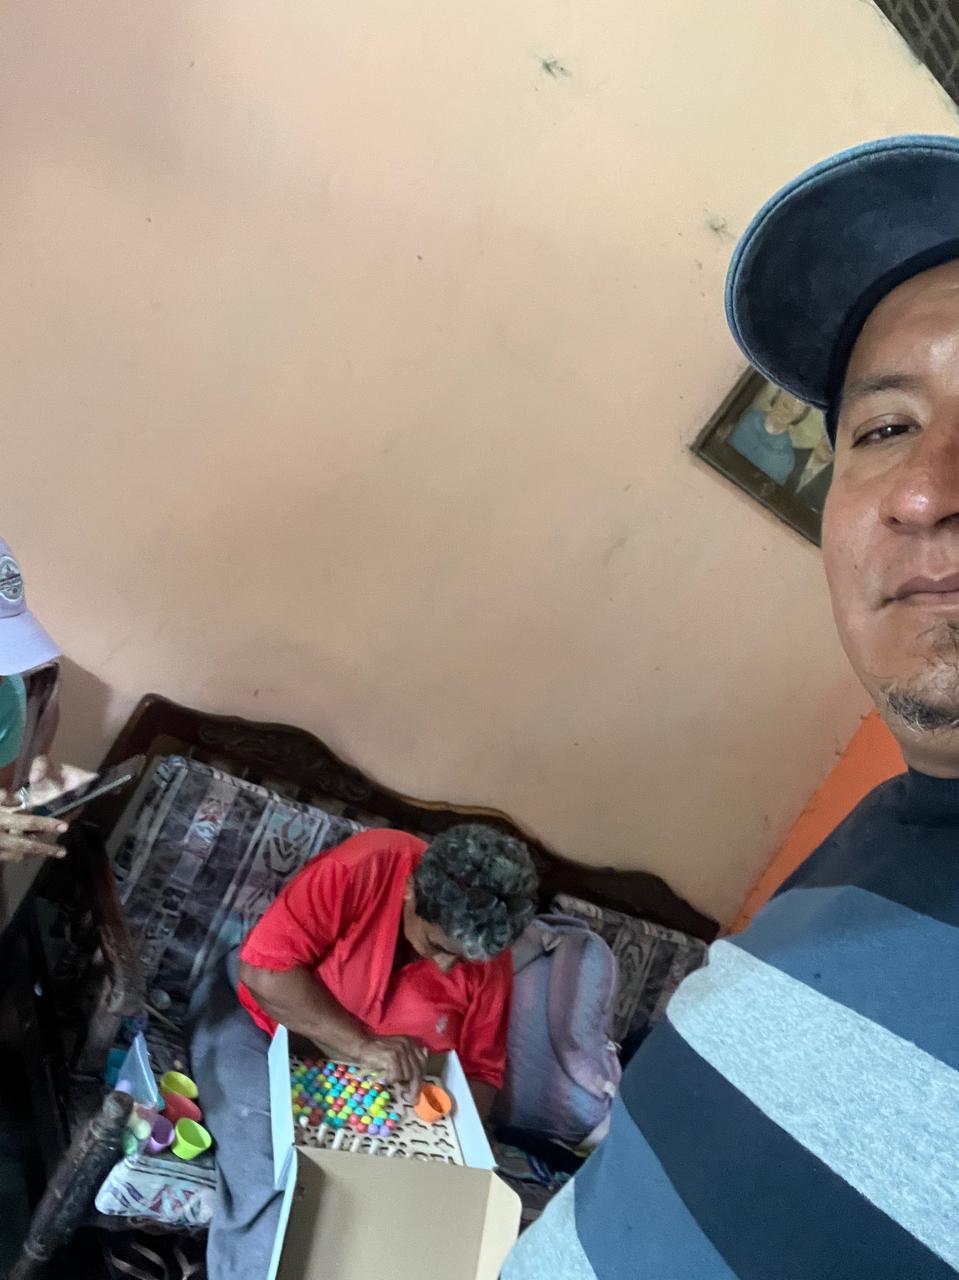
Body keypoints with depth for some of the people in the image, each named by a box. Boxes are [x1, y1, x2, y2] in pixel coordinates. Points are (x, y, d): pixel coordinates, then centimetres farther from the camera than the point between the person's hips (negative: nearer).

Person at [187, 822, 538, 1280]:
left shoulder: (488, 959, -16)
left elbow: (481, 1071, -5)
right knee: (270, 1182, -19)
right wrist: (362, 1045, -33)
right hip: (258, 1021, -3)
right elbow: (264, 971, -30)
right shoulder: (363, 868, -30)